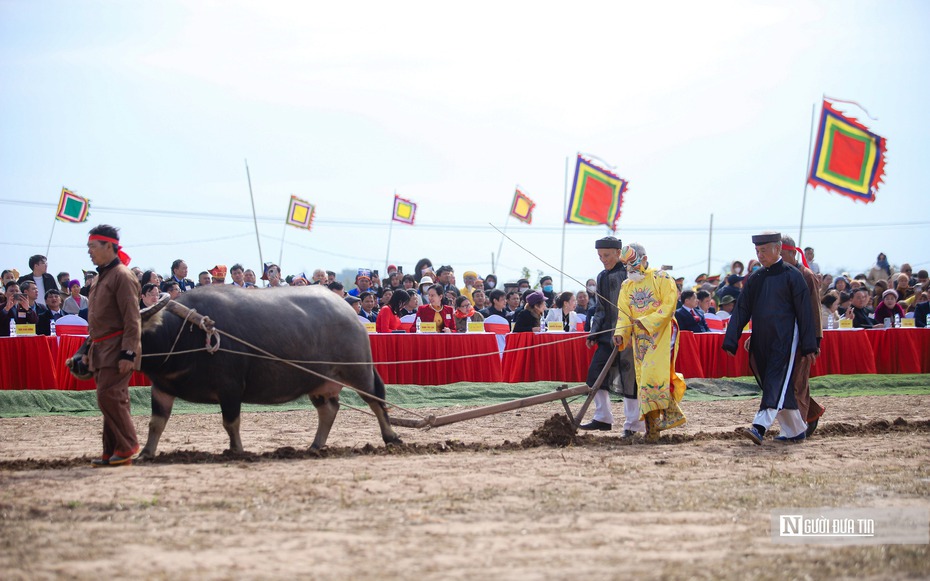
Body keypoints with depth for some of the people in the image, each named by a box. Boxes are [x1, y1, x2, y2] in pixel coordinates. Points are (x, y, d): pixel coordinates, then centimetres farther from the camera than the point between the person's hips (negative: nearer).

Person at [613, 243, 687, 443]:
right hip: (640, 338, 6)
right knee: (643, 380, 2)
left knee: (655, 373, -20)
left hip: (662, 334, -6)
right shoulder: (626, 286, 14)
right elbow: (623, 314, 8)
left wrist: (647, 321, -21)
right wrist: (620, 333, -10)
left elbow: (669, 306, -12)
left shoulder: (661, 278, -3)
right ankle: (651, 429, 4)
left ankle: (671, 413, -10)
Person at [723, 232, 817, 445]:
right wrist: (731, 341, 2)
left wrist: (809, 346, -8)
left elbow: (804, 312, -5)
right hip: (760, 343, 6)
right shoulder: (755, 279, 11)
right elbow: (741, 310, 10)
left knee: (776, 385, -16)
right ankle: (796, 430, 21)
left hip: (784, 340, -6)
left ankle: (760, 427, -29)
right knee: (781, 389, 10)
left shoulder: (792, 276, -4)